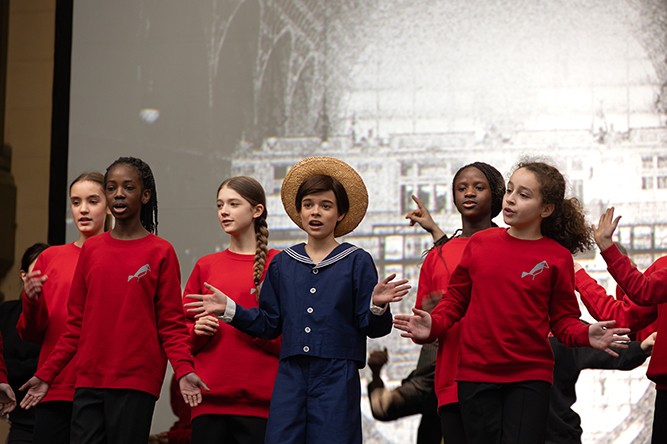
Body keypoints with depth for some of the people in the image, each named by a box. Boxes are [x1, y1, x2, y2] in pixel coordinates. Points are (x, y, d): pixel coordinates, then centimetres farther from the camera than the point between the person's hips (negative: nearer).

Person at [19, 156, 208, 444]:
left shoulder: (161, 252, 2)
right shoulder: (91, 249, 12)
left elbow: (171, 324, 0)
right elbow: (76, 323, 15)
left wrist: (184, 370, -16)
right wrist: (46, 374, 11)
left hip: (136, 384, -4)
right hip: (88, 382, 4)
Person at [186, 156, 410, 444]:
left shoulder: (357, 262, 2)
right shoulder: (282, 264, 13)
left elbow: (372, 328, -2)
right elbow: (269, 324, 15)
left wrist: (377, 306, -22)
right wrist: (229, 310, 6)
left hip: (337, 377, -3)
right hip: (290, 377, 3)